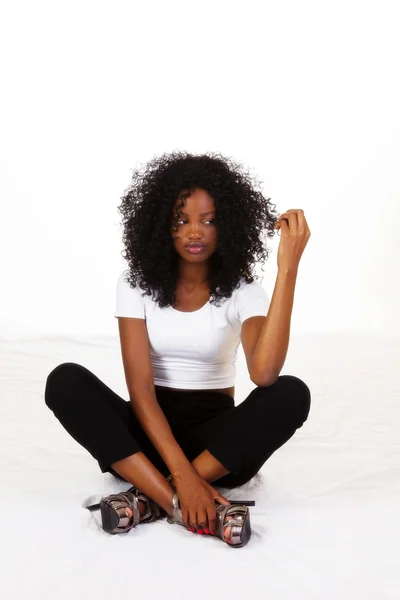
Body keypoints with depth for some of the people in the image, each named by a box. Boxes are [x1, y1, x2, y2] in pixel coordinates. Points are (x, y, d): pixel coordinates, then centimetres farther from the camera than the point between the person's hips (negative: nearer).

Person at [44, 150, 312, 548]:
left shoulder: (242, 292, -8)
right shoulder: (136, 285, -5)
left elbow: (264, 374, -30)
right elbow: (140, 388, -15)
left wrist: (288, 269, -32)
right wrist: (182, 473, -28)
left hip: (217, 439, 0)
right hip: (149, 432, 1)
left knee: (291, 394, -29)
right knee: (65, 381, -26)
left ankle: (153, 497, -27)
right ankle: (191, 507, -34)